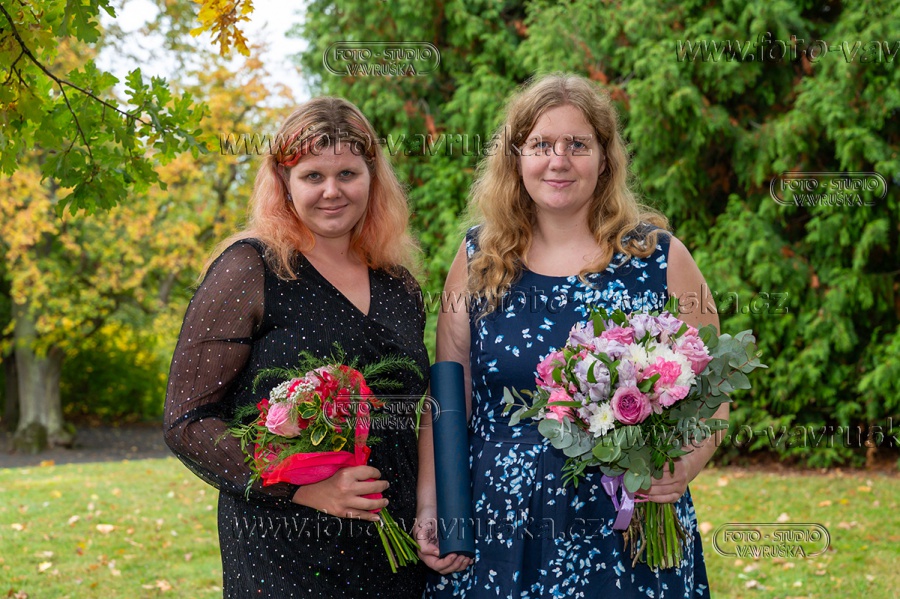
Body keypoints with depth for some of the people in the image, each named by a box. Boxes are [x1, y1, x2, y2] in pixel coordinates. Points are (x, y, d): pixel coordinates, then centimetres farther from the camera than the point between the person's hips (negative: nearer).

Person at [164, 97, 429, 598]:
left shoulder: (399, 285, 9)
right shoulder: (249, 270, -7)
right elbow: (187, 421, -10)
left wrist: (431, 518, 7)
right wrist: (301, 487, -19)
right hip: (284, 557, -5)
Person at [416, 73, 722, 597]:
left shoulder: (661, 258, -2)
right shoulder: (478, 259, 4)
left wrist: (683, 467, -18)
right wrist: (429, 508, -2)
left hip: (627, 539, -1)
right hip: (497, 535, 2)